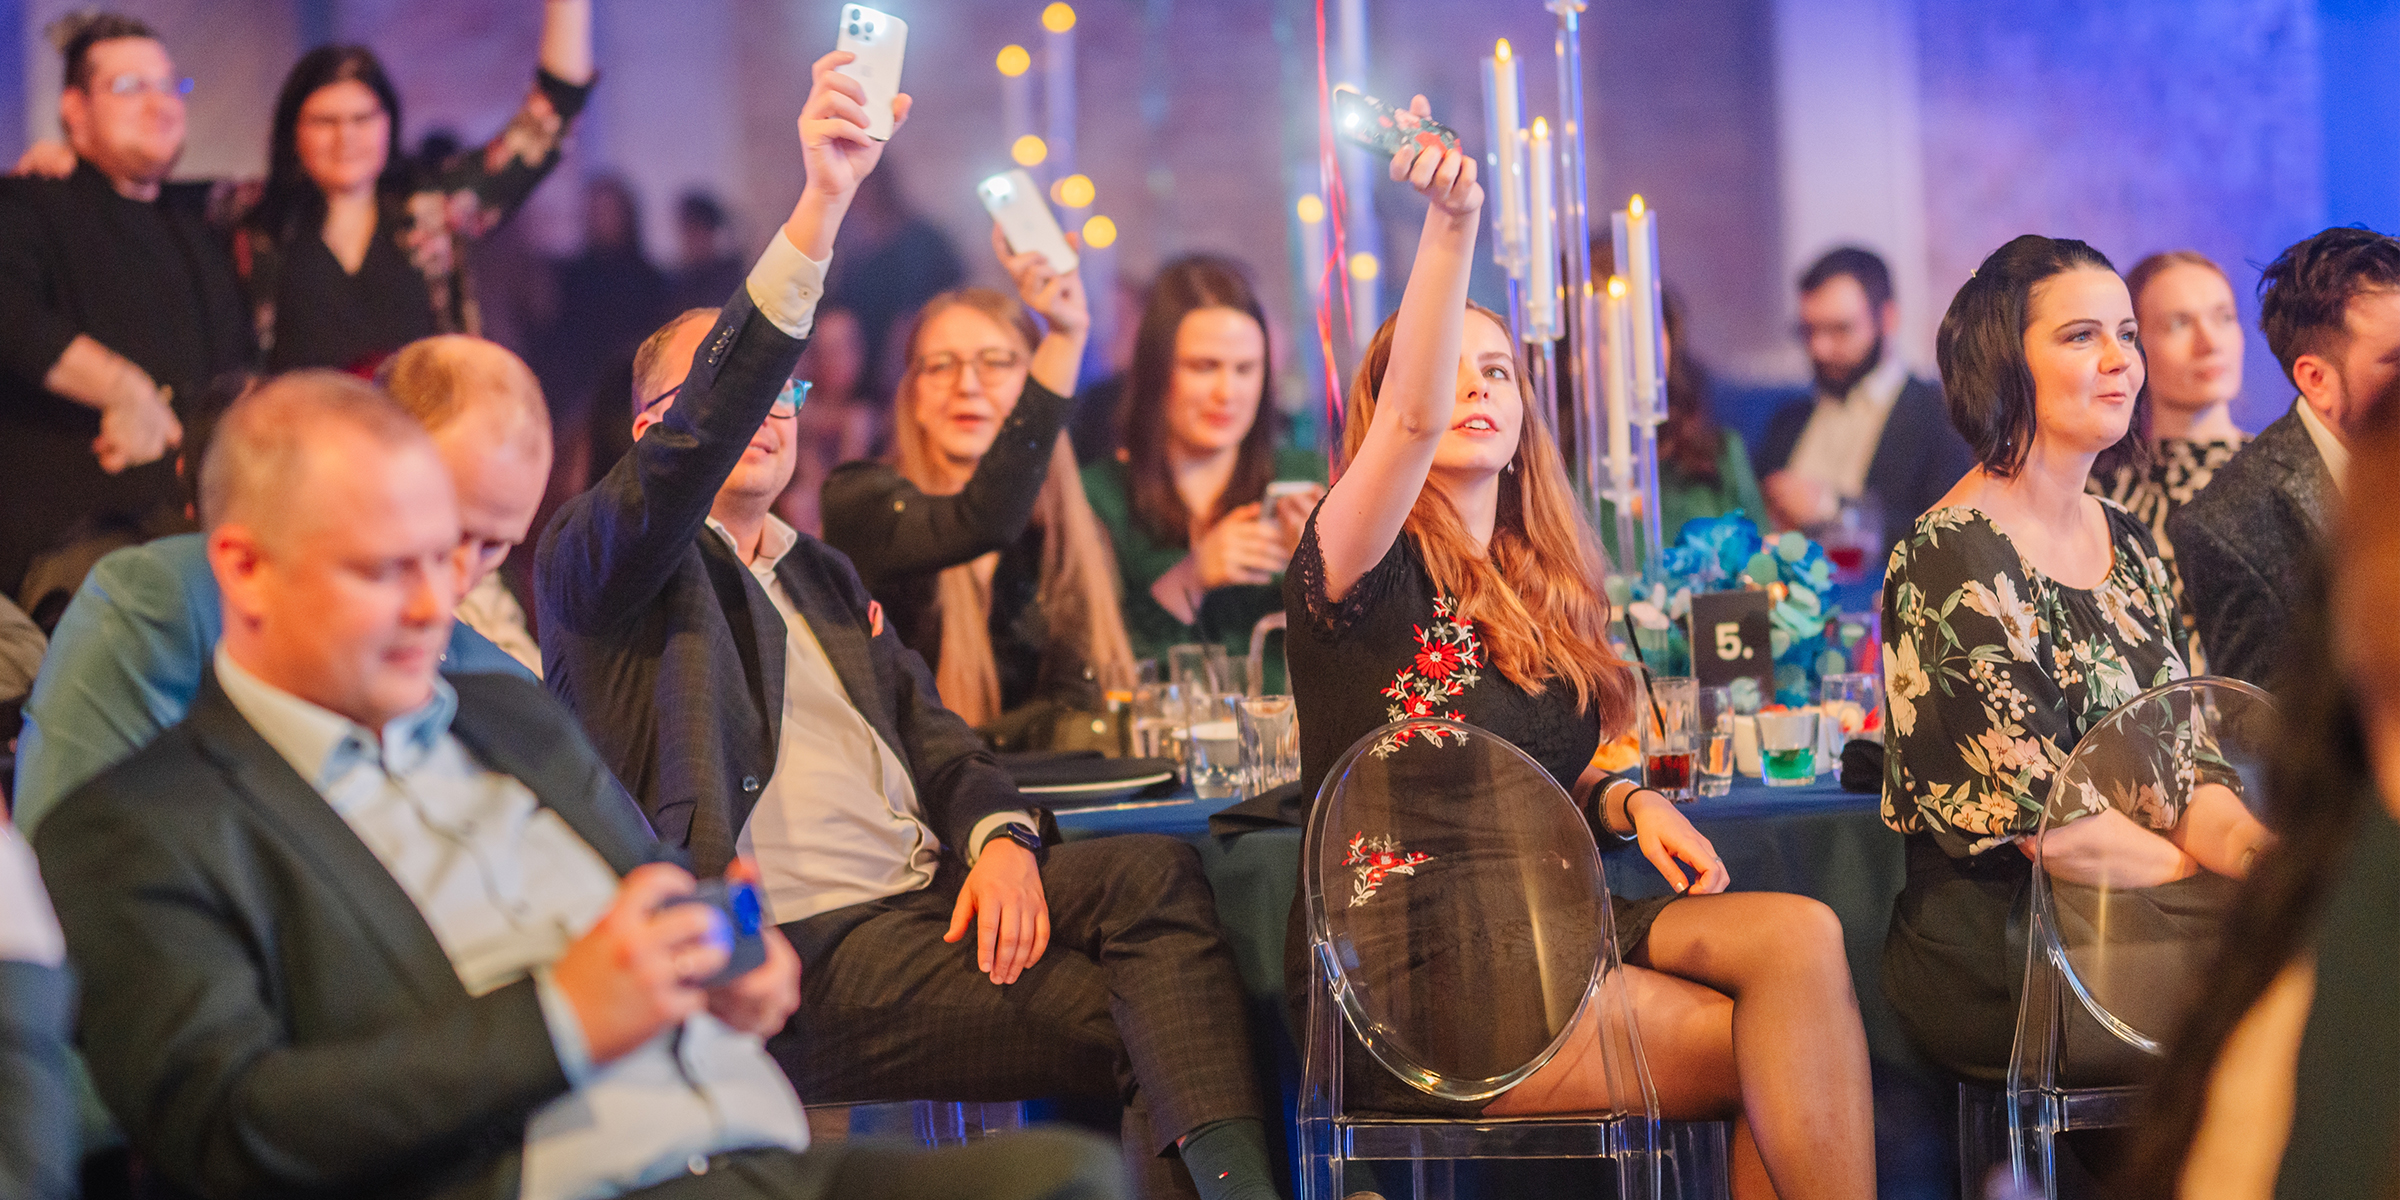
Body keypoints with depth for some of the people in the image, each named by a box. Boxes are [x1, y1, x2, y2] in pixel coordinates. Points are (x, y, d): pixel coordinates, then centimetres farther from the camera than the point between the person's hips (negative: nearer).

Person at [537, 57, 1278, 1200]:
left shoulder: (824, 578, 29)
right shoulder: (596, 566, 4)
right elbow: (699, 438, -16)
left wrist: (999, 836, -5)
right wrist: (818, 210, -26)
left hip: (927, 896, 7)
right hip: (799, 956, -7)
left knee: (1154, 870, -24)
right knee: (1147, 1028, -23)